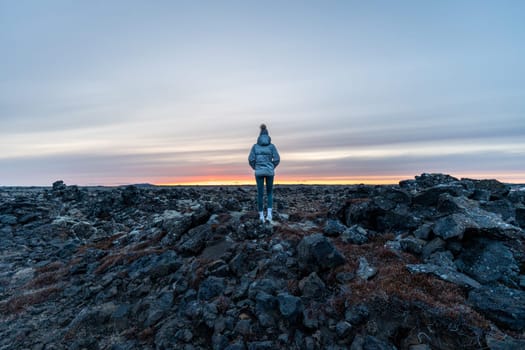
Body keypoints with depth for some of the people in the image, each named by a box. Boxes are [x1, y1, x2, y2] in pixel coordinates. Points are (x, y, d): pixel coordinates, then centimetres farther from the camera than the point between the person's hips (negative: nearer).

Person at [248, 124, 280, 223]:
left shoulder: (255, 146, 1)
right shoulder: (272, 146, 0)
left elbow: (251, 159, -6)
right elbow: (277, 159, -6)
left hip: (259, 172, 0)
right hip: (269, 172, 0)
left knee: (260, 193, 10)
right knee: (269, 192, 16)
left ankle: (261, 216, 11)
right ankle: (269, 214, 0)